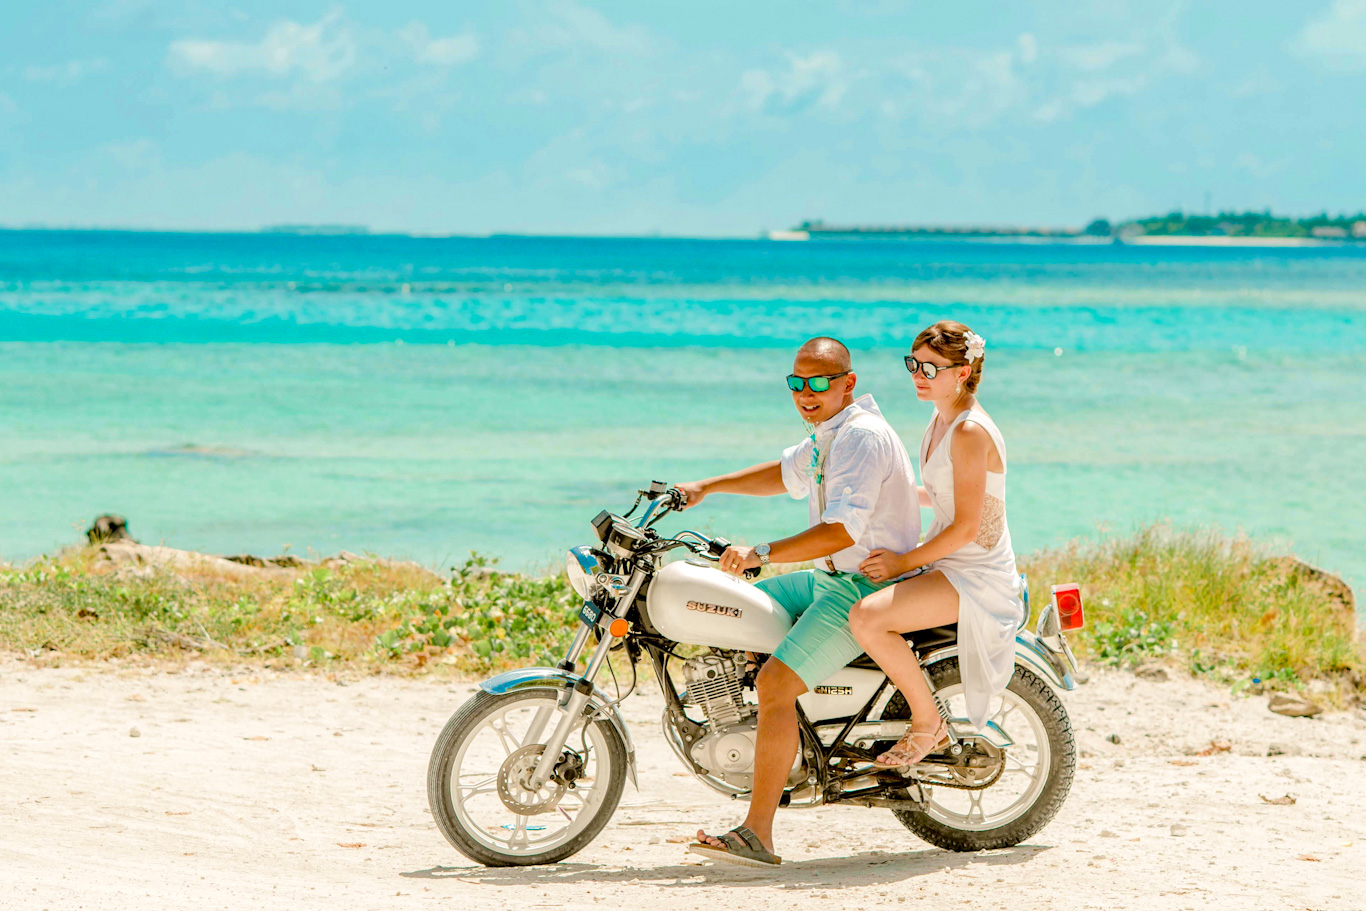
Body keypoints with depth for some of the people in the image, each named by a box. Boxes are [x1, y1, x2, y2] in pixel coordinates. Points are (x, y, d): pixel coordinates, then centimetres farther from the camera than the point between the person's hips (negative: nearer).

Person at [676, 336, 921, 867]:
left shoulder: (862, 435, -19)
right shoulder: (830, 432, 14)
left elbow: (841, 531, -29)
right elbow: (786, 474, 33)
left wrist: (761, 553, -32)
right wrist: (706, 488, 26)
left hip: (869, 585, -11)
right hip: (832, 578, 11)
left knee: (775, 683, -23)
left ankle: (757, 836, -25)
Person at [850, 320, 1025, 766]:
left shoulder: (971, 432, -20)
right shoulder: (942, 421, 10)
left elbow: (967, 526, -22)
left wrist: (905, 562, -16)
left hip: (977, 575, -10)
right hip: (946, 562, 10)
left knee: (867, 617, -28)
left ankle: (927, 721, -11)